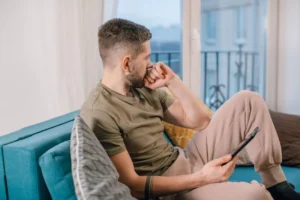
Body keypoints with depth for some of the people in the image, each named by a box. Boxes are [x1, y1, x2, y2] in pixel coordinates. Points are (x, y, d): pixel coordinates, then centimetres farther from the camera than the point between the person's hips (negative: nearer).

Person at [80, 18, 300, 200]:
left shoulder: (144, 89, 4)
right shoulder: (99, 114, -20)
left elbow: (199, 121, 9)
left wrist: (172, 81, -3)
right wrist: (201, 178, -26)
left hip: (187, 162, 8)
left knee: (247, 100, 1)